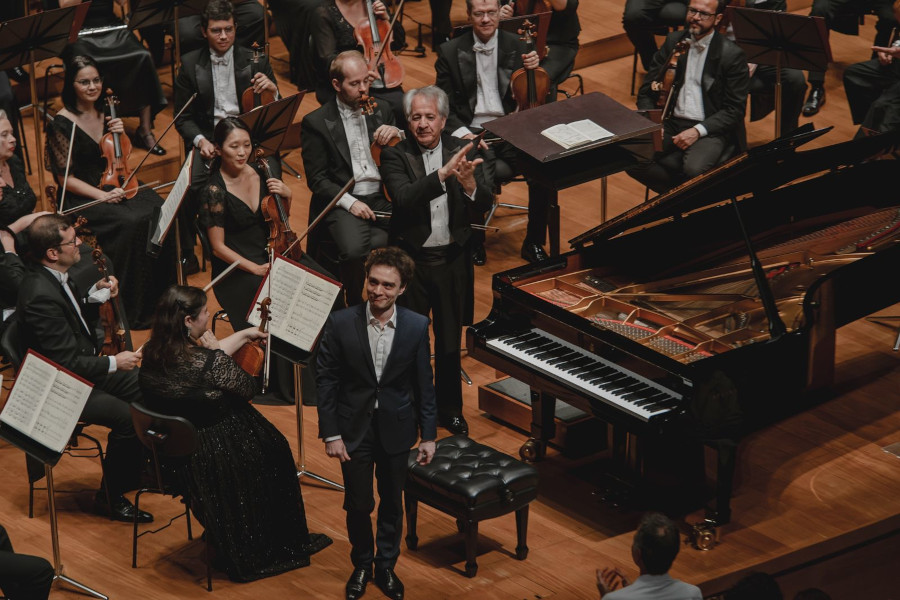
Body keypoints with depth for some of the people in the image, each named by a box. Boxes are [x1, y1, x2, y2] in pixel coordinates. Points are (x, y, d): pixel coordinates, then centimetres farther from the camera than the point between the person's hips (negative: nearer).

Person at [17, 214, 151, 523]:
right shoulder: (40, 295, -30)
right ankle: (110, 496, -4)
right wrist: (114, 363, -19)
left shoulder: (56, 277, 0)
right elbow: (68, 362, -28)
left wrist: (95, 295, 2)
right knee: (128, 417, -24)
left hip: (84, 368, 10)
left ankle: (141, 469, 28)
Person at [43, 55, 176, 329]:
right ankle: (134, 311, -19)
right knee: (132, 223, -30)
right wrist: (101, 195, -23)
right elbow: (66, 178, -13)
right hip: (81, 199, -6)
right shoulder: (62, 124, -12)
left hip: (112, 187, 6)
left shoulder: (105, 113, 7)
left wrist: (120, 134, -1)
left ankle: (161, 296, -6)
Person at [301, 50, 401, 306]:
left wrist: (397, 133, -5)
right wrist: (349, 202, -16)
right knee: (354, 249, -32)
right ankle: (355, 307, -7)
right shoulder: (316, 122, 1)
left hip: (382, 199, 4)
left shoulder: (381, 110, 15)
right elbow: (316, 179, -2)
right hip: (342, 202, -4)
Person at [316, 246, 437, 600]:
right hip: (354, 428, -1)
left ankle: (386, 566, 36)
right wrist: (331, 434, -10)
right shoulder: (341, 324, -14)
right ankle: (361, 565, 34)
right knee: (358, 504, 11)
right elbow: (326, 381, -8)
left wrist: (428, 436, -1)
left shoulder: (416, 327, -10)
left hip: (396, 429, 1)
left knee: (392, 504, 16)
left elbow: (424, 384, -2)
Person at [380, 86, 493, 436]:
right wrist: (444, 174, -41)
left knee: (450, 341, 15)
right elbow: (403, 198, -28)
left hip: (452, 259, 2)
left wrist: (470, 184, -36)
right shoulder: (395, 155, -10)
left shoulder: (463, 151, -3)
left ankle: (449, 408, 31)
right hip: (411, 259, -2)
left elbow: (485, 204, -13)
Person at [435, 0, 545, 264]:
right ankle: (475, 240, -6)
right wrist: (462, 133, -16)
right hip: (472, 132, -2)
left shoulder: (517, 46, 6)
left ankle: (533, 243, -7)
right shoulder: (451, 52, 1)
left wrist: (534, 68, -12)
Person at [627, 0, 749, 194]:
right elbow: (647, 92, 12)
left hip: (709, 129, -4)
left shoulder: (732, 55, -5)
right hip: (670, 123, 4)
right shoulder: (673, 42, 9)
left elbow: (735, 110, -6)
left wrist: (698, 131, -19)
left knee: (694, 170, -35)